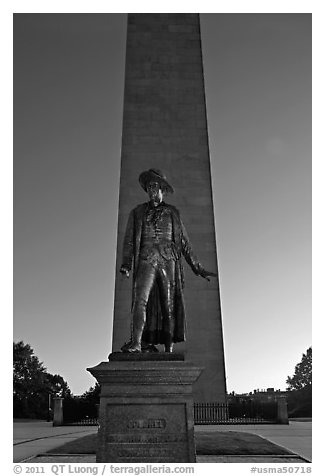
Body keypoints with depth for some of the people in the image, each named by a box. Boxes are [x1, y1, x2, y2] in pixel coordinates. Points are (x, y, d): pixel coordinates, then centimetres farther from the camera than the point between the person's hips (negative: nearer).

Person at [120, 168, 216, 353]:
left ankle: (169, 350, 4)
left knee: (169, 306, -2)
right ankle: (136, 343, -23)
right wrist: (126, 264, -3)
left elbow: (185, 243, 17)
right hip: (146, 260, 0)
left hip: (168, 261, 1)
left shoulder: (173, 213, 15)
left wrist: (198, 268, 14)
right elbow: (129, 241, 11)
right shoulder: (138, 213, 15)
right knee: (140, 299, -20)